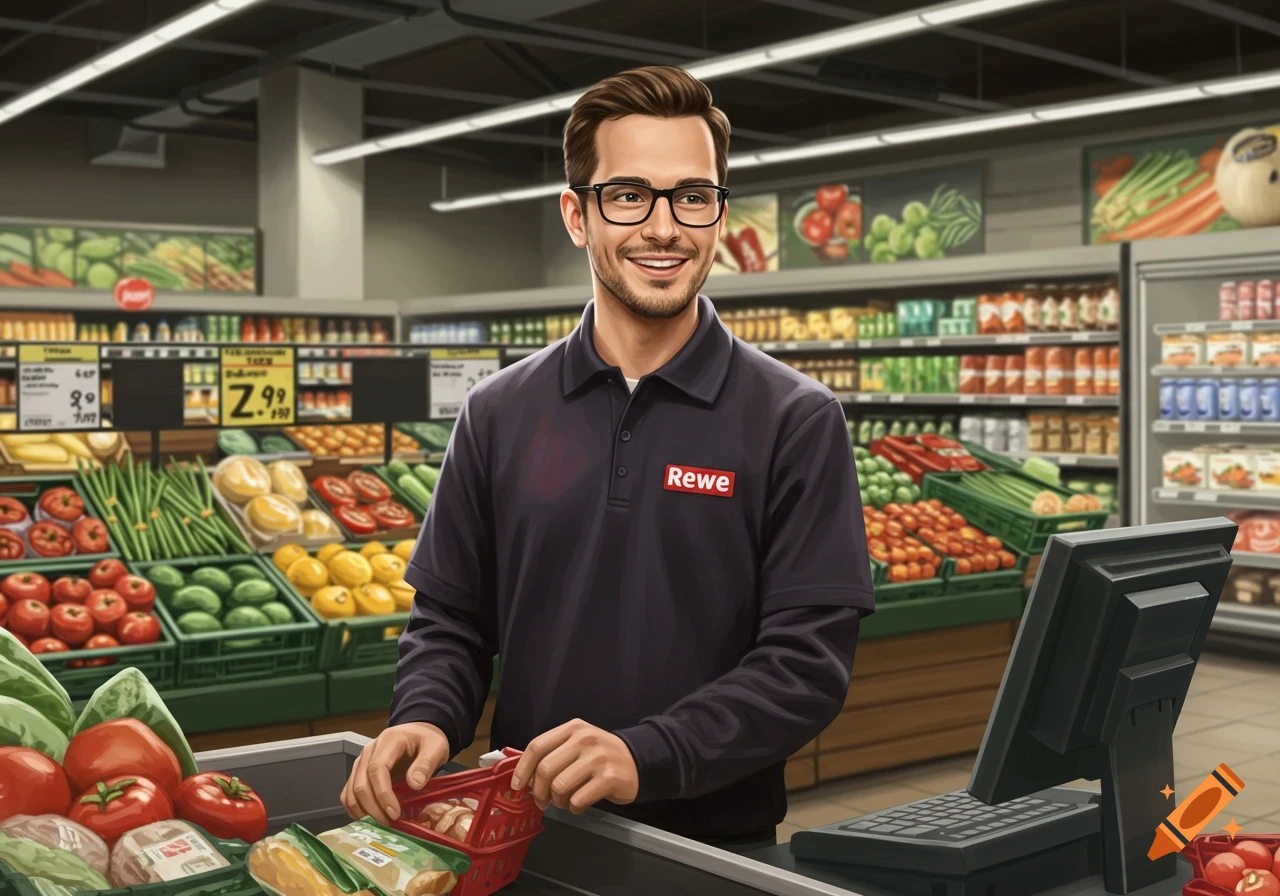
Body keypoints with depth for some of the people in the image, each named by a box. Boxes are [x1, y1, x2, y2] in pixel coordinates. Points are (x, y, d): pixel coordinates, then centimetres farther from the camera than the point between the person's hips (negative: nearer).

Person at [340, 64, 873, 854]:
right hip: (525, 829, 3)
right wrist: (425, 719, -14)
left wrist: (647, 756, -27)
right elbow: (451, 619, 6)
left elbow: (809, 659, -14)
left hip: (718, 844, -2)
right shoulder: (500, 414, 1)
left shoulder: (796, 423, -9)